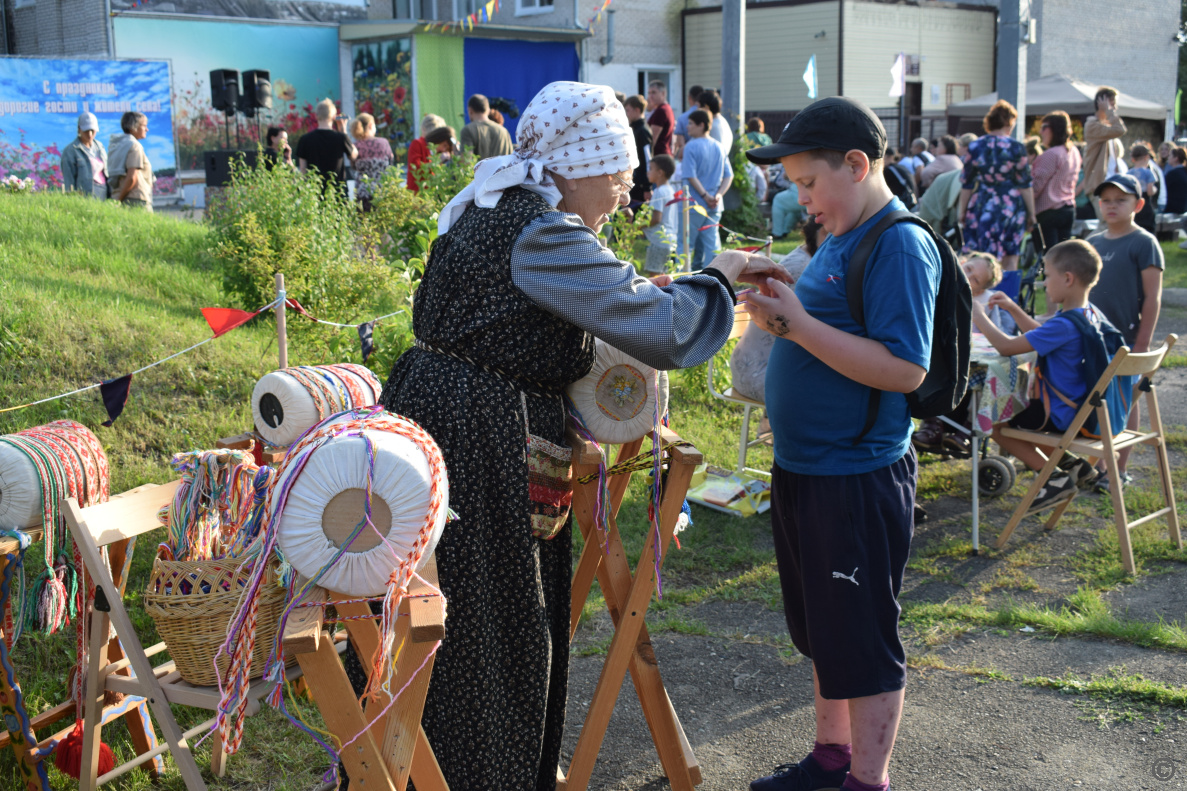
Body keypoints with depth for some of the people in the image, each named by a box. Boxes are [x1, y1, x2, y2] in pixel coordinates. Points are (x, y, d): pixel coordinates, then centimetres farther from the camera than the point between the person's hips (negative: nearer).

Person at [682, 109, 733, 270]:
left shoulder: (691, 146, -10)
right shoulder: (719, 147, 8)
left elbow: (691, 176, -17)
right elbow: (729, 175, 7)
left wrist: (705, 195, -14)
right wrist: (718, 195, -3)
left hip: (695, 203, -6)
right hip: (714, 207, 6)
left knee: (686, 242, 3)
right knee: (711, 242, 8)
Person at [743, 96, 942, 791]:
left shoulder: (901, 247, -17)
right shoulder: (841, 239, 11)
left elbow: (904, 369, -25)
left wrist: (796, 322, -24)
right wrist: (777, 312, 0)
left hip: (858, 481, -10)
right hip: (803, 471, 10)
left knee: (863, 642, 4)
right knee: (821, 630, 21)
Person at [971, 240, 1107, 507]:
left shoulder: (1064, 325, -29)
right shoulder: (1089, 313, 2)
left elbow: (1007, 347, -28)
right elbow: (1041, 335, 19)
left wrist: (978, 317, -15)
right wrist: (1013, 309, 12)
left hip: (1063, 415, -10)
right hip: (1084, 408, 10)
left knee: (995, 423, 2)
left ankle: (1056, 479, 1)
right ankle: (1074, 464, 20)